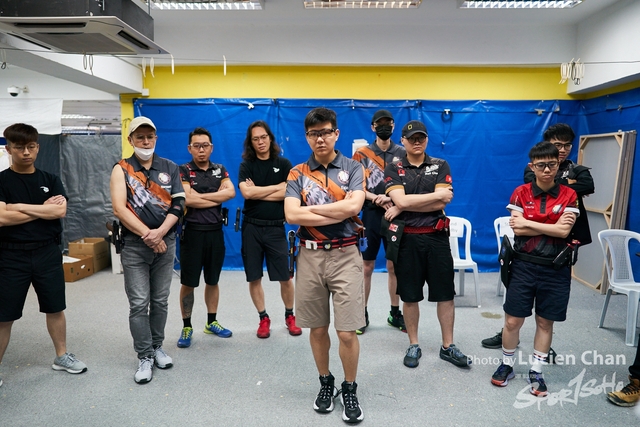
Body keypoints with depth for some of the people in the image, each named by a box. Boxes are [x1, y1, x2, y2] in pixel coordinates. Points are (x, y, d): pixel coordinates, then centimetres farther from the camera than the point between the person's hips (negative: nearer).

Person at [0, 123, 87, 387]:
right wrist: (43, 210, -10)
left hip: (47, 253, 3)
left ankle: (61, 356, 31)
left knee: (55, 309, 14)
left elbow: (60, 210, -10)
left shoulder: (50, 180, 6)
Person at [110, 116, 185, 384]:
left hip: (166, 242, 2)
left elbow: (178, 204, -1)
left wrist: (159, 232, -14)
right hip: (134, 245, -2)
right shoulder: (121, 169, 0)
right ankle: (144, 357, 12)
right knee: (139, 304, 0)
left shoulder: (170, 168, 6)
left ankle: (157, 347, 27)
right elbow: (119, 208, -10)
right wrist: (147, 235, -15)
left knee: (160, 301, 11)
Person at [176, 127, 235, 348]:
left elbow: (231, 192, -9)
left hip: (215, 231, 4)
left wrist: (201, 196, -14)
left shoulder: (220, 170, 9)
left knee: (212, 280, 14)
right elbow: (187, 200, -18)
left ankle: (211, 322, 29)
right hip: (192, 232, -3)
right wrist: (217, 198, -9)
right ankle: (187, 327, 18)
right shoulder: (182, 171, -3)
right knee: (188, 283, 4)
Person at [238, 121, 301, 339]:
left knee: (285, 278, 3)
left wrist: (257, 192, -9)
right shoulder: (246, 165, 3)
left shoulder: (284, 164, 3)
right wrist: (276, 187, -7)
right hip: (252, 227, 1)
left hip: (275, 227, -1)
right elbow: (246, 192, -13)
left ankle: (289, 316, 25)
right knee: (254, 278, 7)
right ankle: (263, 318, 24)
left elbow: (288, 193, -9)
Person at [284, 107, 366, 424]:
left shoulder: (353, 169, 2)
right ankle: (325, 383, 34)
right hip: (310, 256, 2)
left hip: (345, 255, -2)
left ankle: (350, 389, 23)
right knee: (318, 329, 13)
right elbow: (291, 215, -10)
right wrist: (339, 214, -12)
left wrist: (310, 209, -10)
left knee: (347, 332, 0)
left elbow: (354, 206, -16)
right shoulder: (297, 174, 5)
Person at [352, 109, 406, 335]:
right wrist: (378, 198, -16)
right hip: (371, 215, -1)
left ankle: (395, 313, 23)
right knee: (366, 266, 4)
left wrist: (392, 199, -14)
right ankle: (363, 314, 16)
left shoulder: (403, 153, 5)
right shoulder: (362, 153, 2)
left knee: (394, 265, 10)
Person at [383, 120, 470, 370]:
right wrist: (438, 195, -10)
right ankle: (413, 346, 25)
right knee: (410, 296, 10)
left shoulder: (440, 166, 4)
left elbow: (442, 203, -8)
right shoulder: (393, 169, 2)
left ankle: (448, 346, 23)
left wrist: (404, 207, -11)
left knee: (445, 294, 8)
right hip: (407, 239, -1)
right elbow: (400, 200, -14)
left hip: (436, 237, 1)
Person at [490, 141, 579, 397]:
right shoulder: (521, 193, -1)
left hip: (555, 269, 1)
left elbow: (564, 231, -14)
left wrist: (527, 222, -14)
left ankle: (536, 372, 26)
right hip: (524, 266, 0)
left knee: (545, 322, 11)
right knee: (513, 320, 4)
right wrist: (552, 227, -13)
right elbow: (517, 229, -11)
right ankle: (506, 365, 25)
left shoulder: (568, 195, -1)